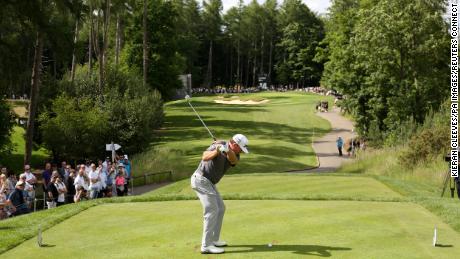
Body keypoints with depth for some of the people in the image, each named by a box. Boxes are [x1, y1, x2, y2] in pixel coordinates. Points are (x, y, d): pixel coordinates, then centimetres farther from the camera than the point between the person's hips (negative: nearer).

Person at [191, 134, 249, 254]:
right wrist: (217, 150, -49)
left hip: (209, 182, 9)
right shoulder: (219, 144, -17)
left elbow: (233, 160, -23)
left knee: (220, 208, 15)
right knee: (212, 210, -14)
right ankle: (206, 245, -15)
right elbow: (205, 157, -32)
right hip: (201, 180, -9)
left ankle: (213, 239, 24)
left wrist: (227, 150, -44)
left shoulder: (235, 155, 3)